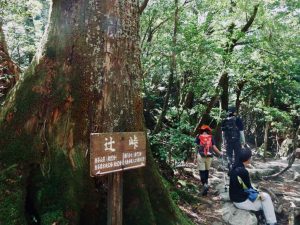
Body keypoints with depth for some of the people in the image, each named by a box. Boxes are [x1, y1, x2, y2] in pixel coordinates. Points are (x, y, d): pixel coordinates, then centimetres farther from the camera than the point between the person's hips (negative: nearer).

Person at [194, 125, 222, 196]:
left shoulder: (198, 136, 2)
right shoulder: (211, 137, 7)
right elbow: (214, 147, 3)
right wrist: (219, 153, 17)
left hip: (200, 156, -2)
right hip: (209, 156, 3)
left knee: (202, 171, -2)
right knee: (207, 170, 17)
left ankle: (204, 184, -17)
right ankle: (206, 183, 26)